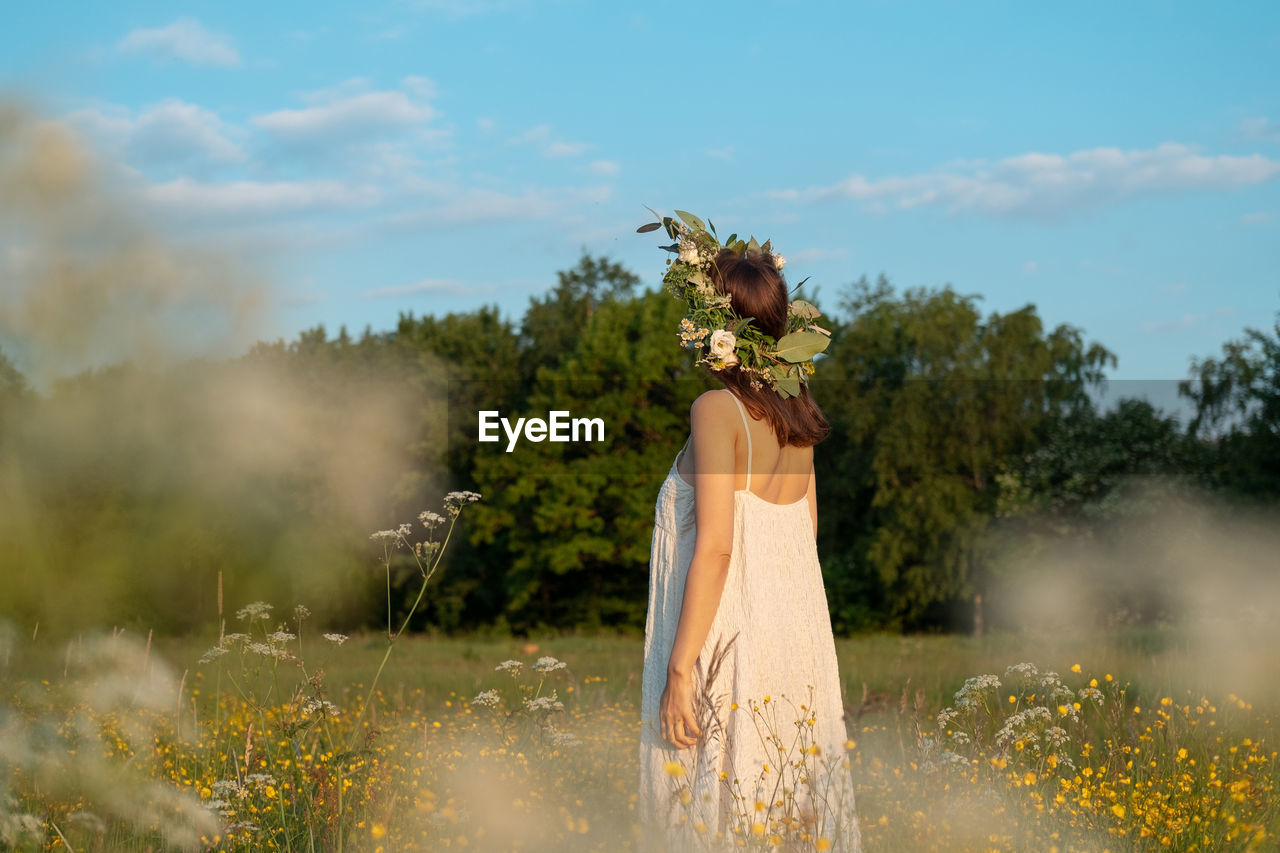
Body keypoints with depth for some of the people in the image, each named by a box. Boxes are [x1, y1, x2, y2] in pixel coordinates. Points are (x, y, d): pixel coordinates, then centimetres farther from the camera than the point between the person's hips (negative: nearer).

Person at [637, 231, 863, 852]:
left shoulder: (717, 409, -13)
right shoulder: (795, 407, 8)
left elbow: (714, 546, -18)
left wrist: (679, 669, -16)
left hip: (730, 639, -7)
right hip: (798, 632, 7)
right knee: (791, 791, 12)